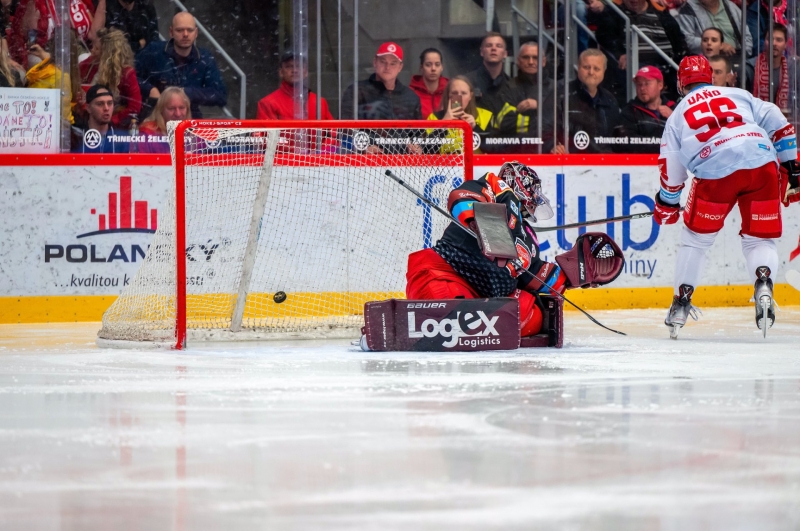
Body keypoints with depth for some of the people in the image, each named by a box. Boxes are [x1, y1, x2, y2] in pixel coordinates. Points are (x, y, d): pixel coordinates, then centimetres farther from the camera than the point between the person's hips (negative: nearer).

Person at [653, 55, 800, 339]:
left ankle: (682, 302, 20)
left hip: (715, 173, -1)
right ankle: (763, 284, -12)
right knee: (759, 238, 15)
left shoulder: (677, 115, 24)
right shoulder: (738, 95, 25)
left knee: (695, 237, 20)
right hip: (762, 165, 1)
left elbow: (671, 169, 24)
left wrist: (667, 205, 40)